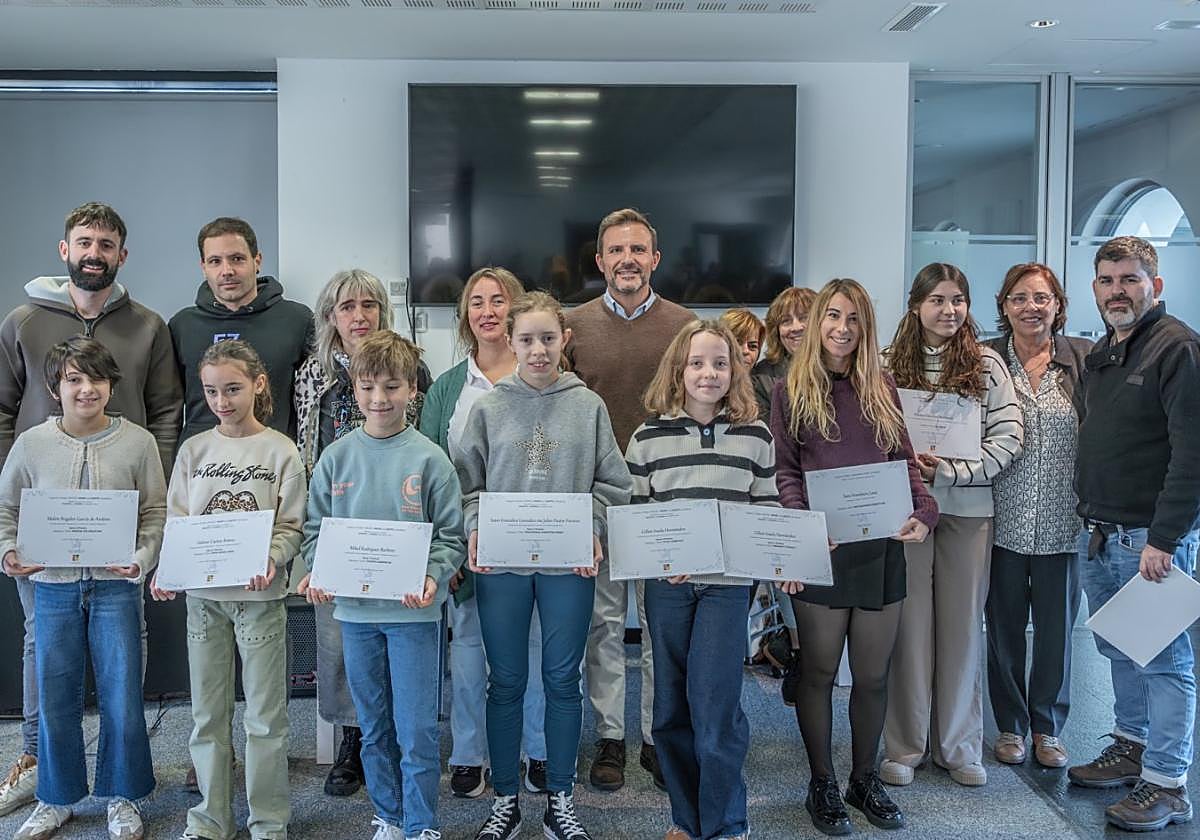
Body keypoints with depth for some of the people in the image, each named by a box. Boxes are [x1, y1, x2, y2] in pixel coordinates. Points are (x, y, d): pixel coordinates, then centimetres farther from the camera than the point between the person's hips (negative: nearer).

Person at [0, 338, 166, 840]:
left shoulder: (138, 442, -4)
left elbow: (156, 512, 0)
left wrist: (142, 558, -14)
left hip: (115, 586, -1)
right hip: (53, 587, 2)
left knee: (121, 697, 5)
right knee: (54, 699, 12)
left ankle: (123, 798, 24)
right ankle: (56, 799, 31)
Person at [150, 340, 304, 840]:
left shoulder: (280, 451, -4)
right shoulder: (193, 450, 5)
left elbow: (291, 527, -5)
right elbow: (175, 522, 5)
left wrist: (271, 560, -23)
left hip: (259, 594, -3)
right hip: (202, 595, 3)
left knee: (264, 715, 4)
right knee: (207, 713, 12)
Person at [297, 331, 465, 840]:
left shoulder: (428, 459, -5)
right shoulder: (337, 457, 2)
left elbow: (450, 536, -3)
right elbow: (315, 525, 8)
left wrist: (433, 578, -20)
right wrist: (315, 572, -9)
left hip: (413, 611, -3)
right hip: (354, 608, 3)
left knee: (417, 730, 1)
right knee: (374, 727, 15)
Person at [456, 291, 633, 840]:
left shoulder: (588, 406, 2)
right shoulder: (488, 407, 1)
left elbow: (613, 482, 4)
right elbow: (467, 483, 4)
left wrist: (592, 531, -10)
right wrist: (475, 531, -11)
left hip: (569, 565, 0)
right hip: (501, 564, 0)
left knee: (563, 681, 10)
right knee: (505, 683, 9)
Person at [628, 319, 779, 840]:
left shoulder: (756, 436, 3)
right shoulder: (648, 437, 2)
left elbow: (768, 509, 8)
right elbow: (635, 513, 5)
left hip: (727, 582, -1)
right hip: (666, 584, 2)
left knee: (714, 705, -5)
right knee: (672, 706, 10)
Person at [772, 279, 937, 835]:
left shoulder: (881, 389, 12)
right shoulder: (791, 390, 2)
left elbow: (905, 463, 10)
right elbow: (784, 472, -3)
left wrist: (924, 512, -9)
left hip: (881, 546, 3)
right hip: (820, 551, -3)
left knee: (873, 674, 9)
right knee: (819, 670, 6)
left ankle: (865, 780, 27)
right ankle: (822, 785, 22)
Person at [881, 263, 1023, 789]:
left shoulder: (987, 365, 4)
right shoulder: (889, 365, 3)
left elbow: (1008, 437, -2)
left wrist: (950, 471, -12)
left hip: (968, 509, 1)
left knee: (963, 626, 7)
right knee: (909, 624, 3)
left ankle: (958, 745, 21)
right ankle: (905, 746, 15)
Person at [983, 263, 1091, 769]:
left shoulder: (1084, 358, 2)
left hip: (1061, 521, 1)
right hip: (1004, 519, 0)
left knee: (1058, 627, 10)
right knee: (1004, 625, 9)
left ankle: (1048, 726, 28)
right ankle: (1010, 724, 26)